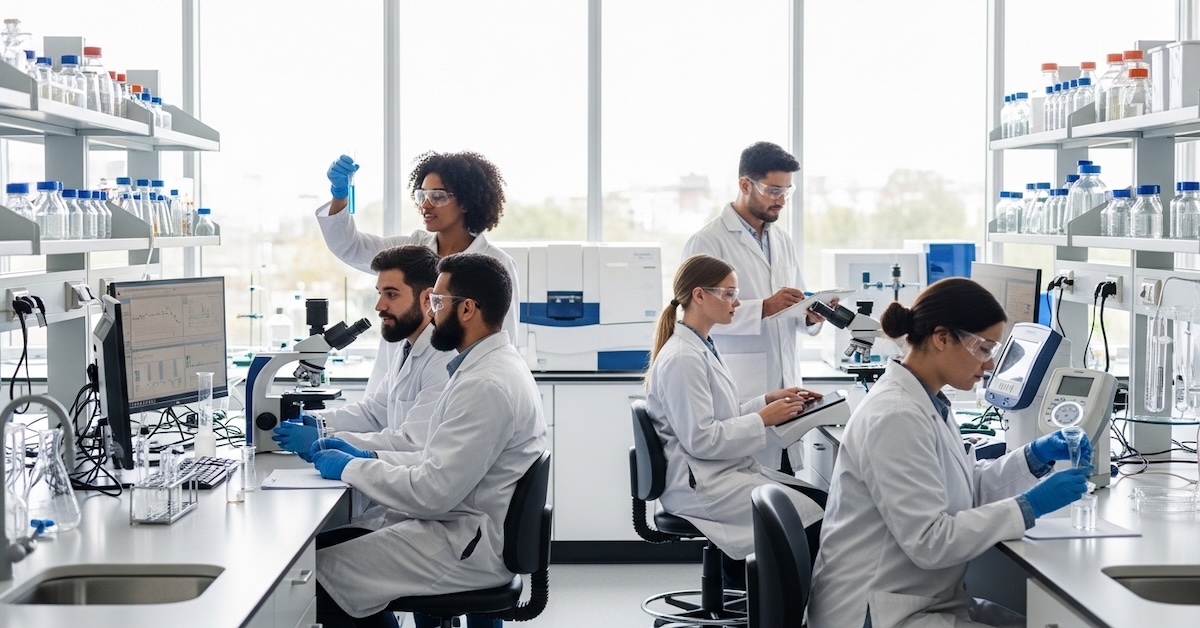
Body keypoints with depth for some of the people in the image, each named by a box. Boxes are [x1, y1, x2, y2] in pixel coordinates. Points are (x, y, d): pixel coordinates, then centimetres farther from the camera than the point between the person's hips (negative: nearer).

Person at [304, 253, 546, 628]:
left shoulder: (487, 385, -23)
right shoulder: (494, 366, 11)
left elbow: (433, 492, -24)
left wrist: (350, 468, -11)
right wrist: (369, 457, 8)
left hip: (470, 547, -10)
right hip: (462, 523, 10)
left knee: (318, 574, -10)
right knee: (323, 543, 9)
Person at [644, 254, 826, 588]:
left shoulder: (703, 348, 15)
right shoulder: (681, 359, -16)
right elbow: (700, 439, -20)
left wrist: (768, 400, 7)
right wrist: (763, 419, -13)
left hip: (725, 472, 10)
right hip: (700, 484, -10)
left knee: (819, 500, -3)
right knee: (810, 517, -17)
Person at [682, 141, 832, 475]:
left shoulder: (782, 240, 18)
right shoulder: (708, 241, -5)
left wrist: (811, 315, 0)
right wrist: (764, 308, -21)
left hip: (784, 387, 6)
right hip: (740, 394, -6)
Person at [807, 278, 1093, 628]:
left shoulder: (928, 402, 6)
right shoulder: (896, 417, -23)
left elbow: (968, 489, 17)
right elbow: (929, 541, -25)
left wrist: (1036, 456, 4)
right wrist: (1030, 507, -21)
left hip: (924, 599, 9)